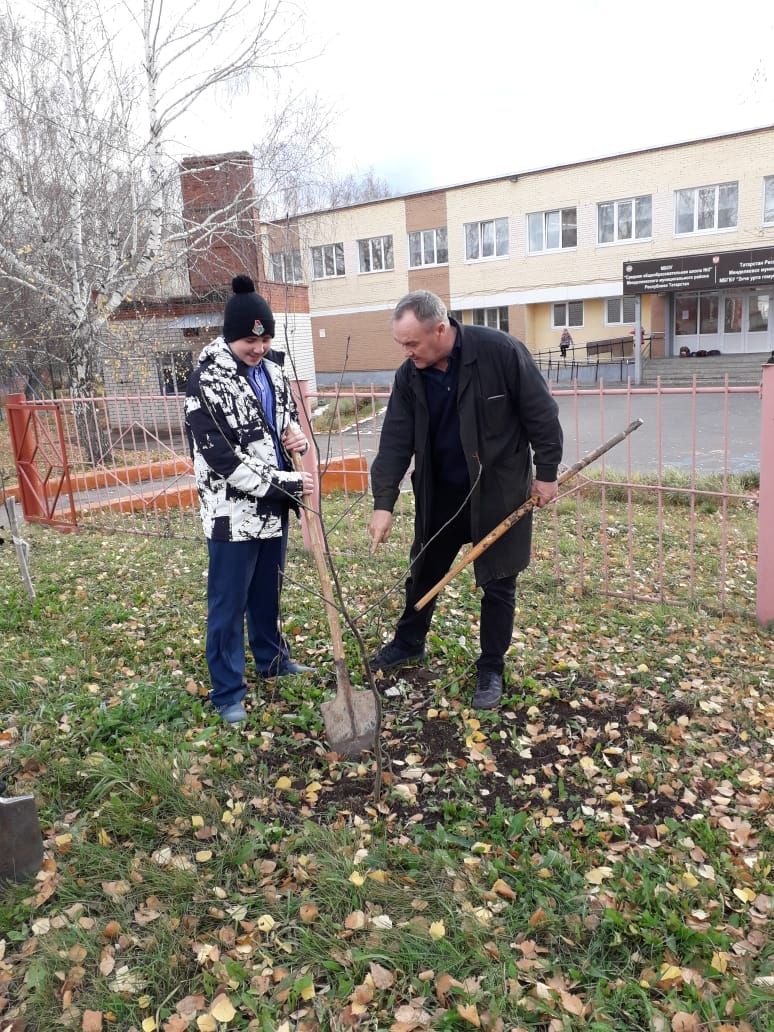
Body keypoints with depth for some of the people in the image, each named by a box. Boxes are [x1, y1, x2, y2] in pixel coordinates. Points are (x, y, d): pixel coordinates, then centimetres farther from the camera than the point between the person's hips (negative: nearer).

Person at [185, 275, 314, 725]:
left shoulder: (272, 368, 5)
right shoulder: (208, 383, -18)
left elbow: (289, 413, 22)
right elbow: (224, 459, -23)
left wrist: (296, 435, -2)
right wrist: (287, 484, -22)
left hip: (273, 507, 7)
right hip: (233, 514, -7)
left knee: (269, 591, 23)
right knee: (229, 604, 5)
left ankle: (272, 659, 43)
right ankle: (228, 693, 18)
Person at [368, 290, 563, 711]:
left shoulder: (499, 351, -20)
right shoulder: (409, 377, -7)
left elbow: (541, 413, -13)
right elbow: (395, 442, -9)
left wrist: (546, 472, -9)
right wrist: (384, 503, -17)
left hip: (498, 491, -4)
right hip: (440, 493, 4)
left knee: (497, 584, 6)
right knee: (423, 572, 18)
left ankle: (491, 669, 24)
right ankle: (408, 642, 42)